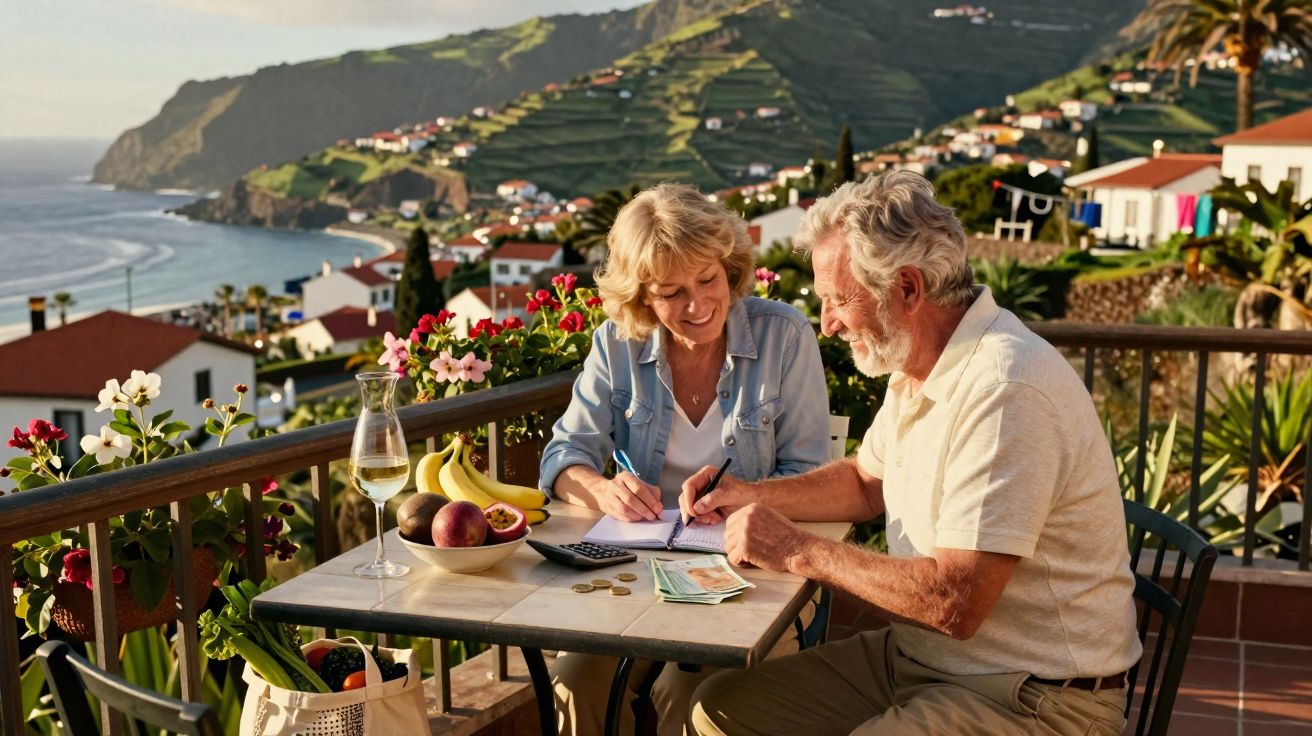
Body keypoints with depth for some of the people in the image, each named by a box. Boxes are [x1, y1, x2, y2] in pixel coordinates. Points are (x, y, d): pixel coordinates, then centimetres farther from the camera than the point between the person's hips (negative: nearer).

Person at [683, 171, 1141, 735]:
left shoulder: (1004, 392, -25)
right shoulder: (918, 365, 8)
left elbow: (954, 604, -28)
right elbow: (867, 482, 25)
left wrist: (799, 551, -18)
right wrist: (752, 496, 10)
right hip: (916, 659, 9)